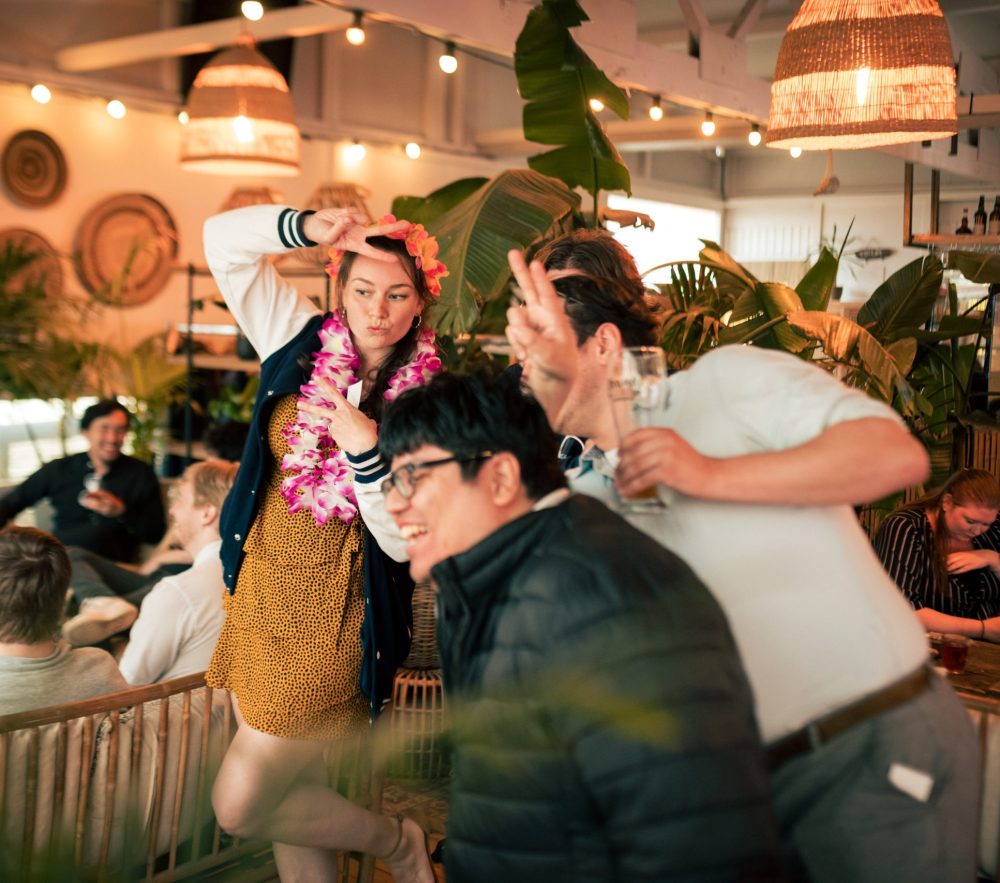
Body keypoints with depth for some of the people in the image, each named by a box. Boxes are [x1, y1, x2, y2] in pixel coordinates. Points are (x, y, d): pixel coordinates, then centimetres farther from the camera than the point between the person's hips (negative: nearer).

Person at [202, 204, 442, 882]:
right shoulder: (304, 343, 1)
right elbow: (225, 241, -3)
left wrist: (364, 447, -26)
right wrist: (312, 227, -18)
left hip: (333, 616, -5)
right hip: (261, 595, 5)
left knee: (243, 807, -5)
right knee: (292, 799, 14)